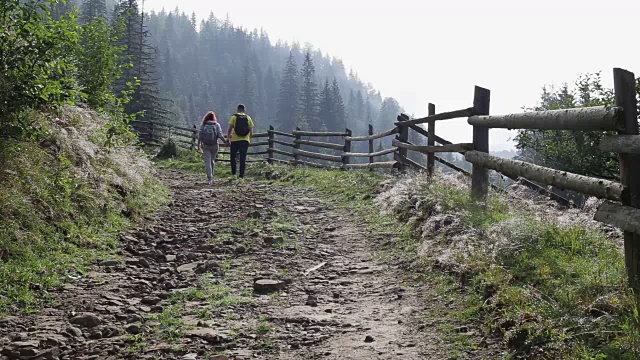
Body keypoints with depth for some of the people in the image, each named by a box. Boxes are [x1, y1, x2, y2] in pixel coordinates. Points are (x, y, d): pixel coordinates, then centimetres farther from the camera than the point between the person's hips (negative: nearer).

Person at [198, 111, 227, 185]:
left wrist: (199, 145, 10)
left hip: (205, 146, -1)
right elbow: (220, 135, -8)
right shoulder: (217, 125, -1)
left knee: (207, 162, -2)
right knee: (212, 160, 18)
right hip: (214, 146, 1)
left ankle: (210, 178, -13)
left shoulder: (203, 125, 0)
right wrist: (225, 140, 5)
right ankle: (211, 176, 28)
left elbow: (200, 136, -1)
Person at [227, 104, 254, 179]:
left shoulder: (234, 117, 0)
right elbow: (251, 132, 6)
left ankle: (233, 173, 6)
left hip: (235, 140, -2)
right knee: (243, 159, 4)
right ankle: (242, 175, 1)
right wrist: (249, 137, 23)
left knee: (233, 157, 12)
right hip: (245, 140, 2)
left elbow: (230, 128, -6)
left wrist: (228, 136, 8)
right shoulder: (248, 118, 7)